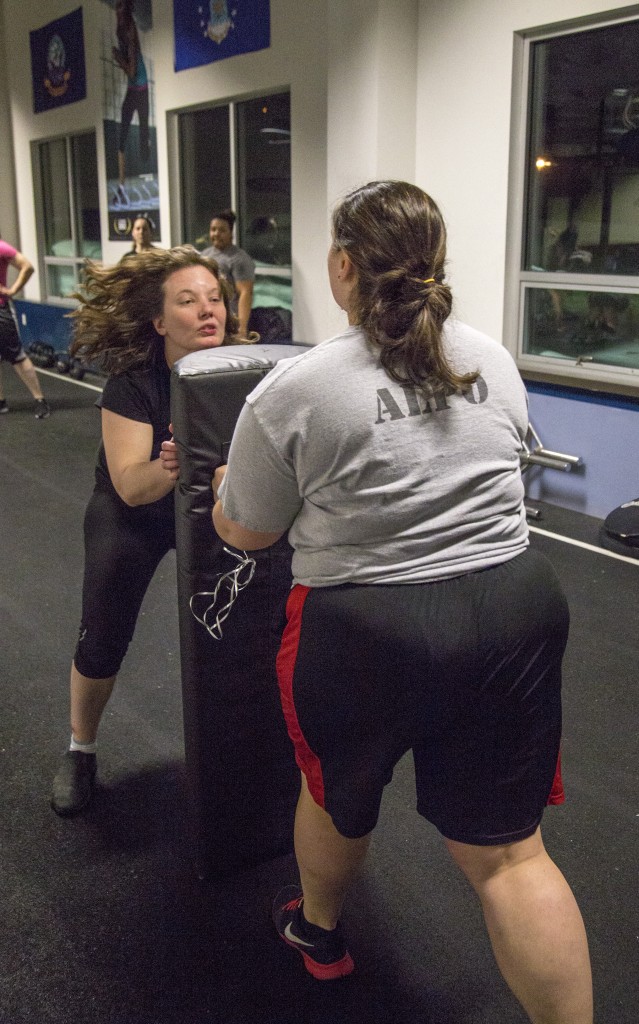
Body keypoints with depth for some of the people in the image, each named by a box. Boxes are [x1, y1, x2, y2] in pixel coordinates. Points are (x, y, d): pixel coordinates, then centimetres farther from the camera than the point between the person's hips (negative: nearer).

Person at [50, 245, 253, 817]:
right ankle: (81, 751, 27)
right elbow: (129, 485, -33)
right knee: (102, 642, 0)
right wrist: (169, 470, -55)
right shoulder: (132, 384, -26)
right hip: (133, 516, -2)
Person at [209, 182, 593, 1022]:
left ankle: (317, 930, 52)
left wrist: (222, 488, 19)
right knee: (508, 852, 12)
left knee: (338, 796, 26)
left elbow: (246, 534, -1)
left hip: (371, 635, -3)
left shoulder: (293, 391, -12)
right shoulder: (495, 361, 4)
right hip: (516, 609, 3)